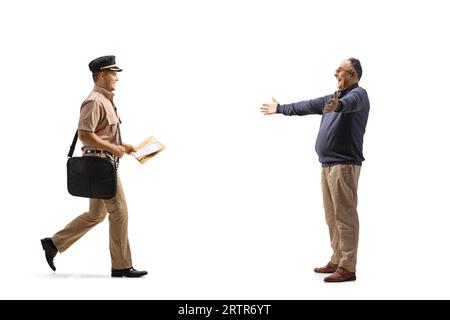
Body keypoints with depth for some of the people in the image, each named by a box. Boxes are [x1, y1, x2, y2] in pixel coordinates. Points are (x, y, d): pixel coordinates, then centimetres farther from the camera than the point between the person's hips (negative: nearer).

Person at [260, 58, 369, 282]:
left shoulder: (358, 94, -7)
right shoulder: (332, 98, 22)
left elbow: (348, 103, -31)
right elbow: (308, 106, 31)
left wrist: (338, 106, -54)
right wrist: (280, 109, 37)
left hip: (344, 165, -9)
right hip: (328, 165, 9)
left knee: (345, 216, -9)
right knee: (332, 217, 12)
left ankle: (348, 268, -6)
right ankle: (337, 261, 20)